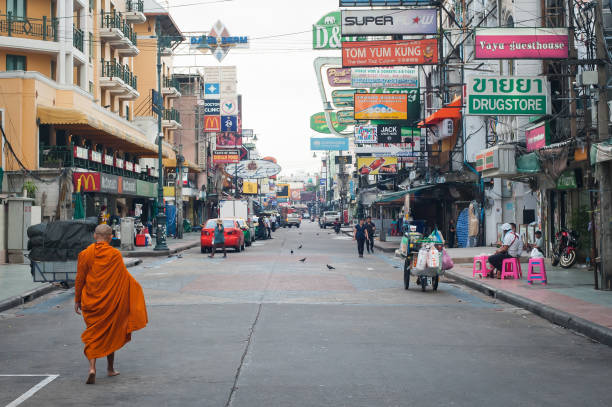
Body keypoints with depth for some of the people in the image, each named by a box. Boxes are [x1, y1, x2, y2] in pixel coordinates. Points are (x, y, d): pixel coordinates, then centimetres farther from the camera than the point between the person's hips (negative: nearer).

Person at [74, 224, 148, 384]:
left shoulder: (85, 254, -4)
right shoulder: (115, 254, -9)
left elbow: (80, 279, 0)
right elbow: (124, 277, -3)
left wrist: (77, 300, 9)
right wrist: (137, 288, 13)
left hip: (90, 302, 1)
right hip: (110, 302, -1)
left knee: (92, 334, 8)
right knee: (110, 333, 16)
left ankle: (92, 367, -12)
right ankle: (110, 368, 27)